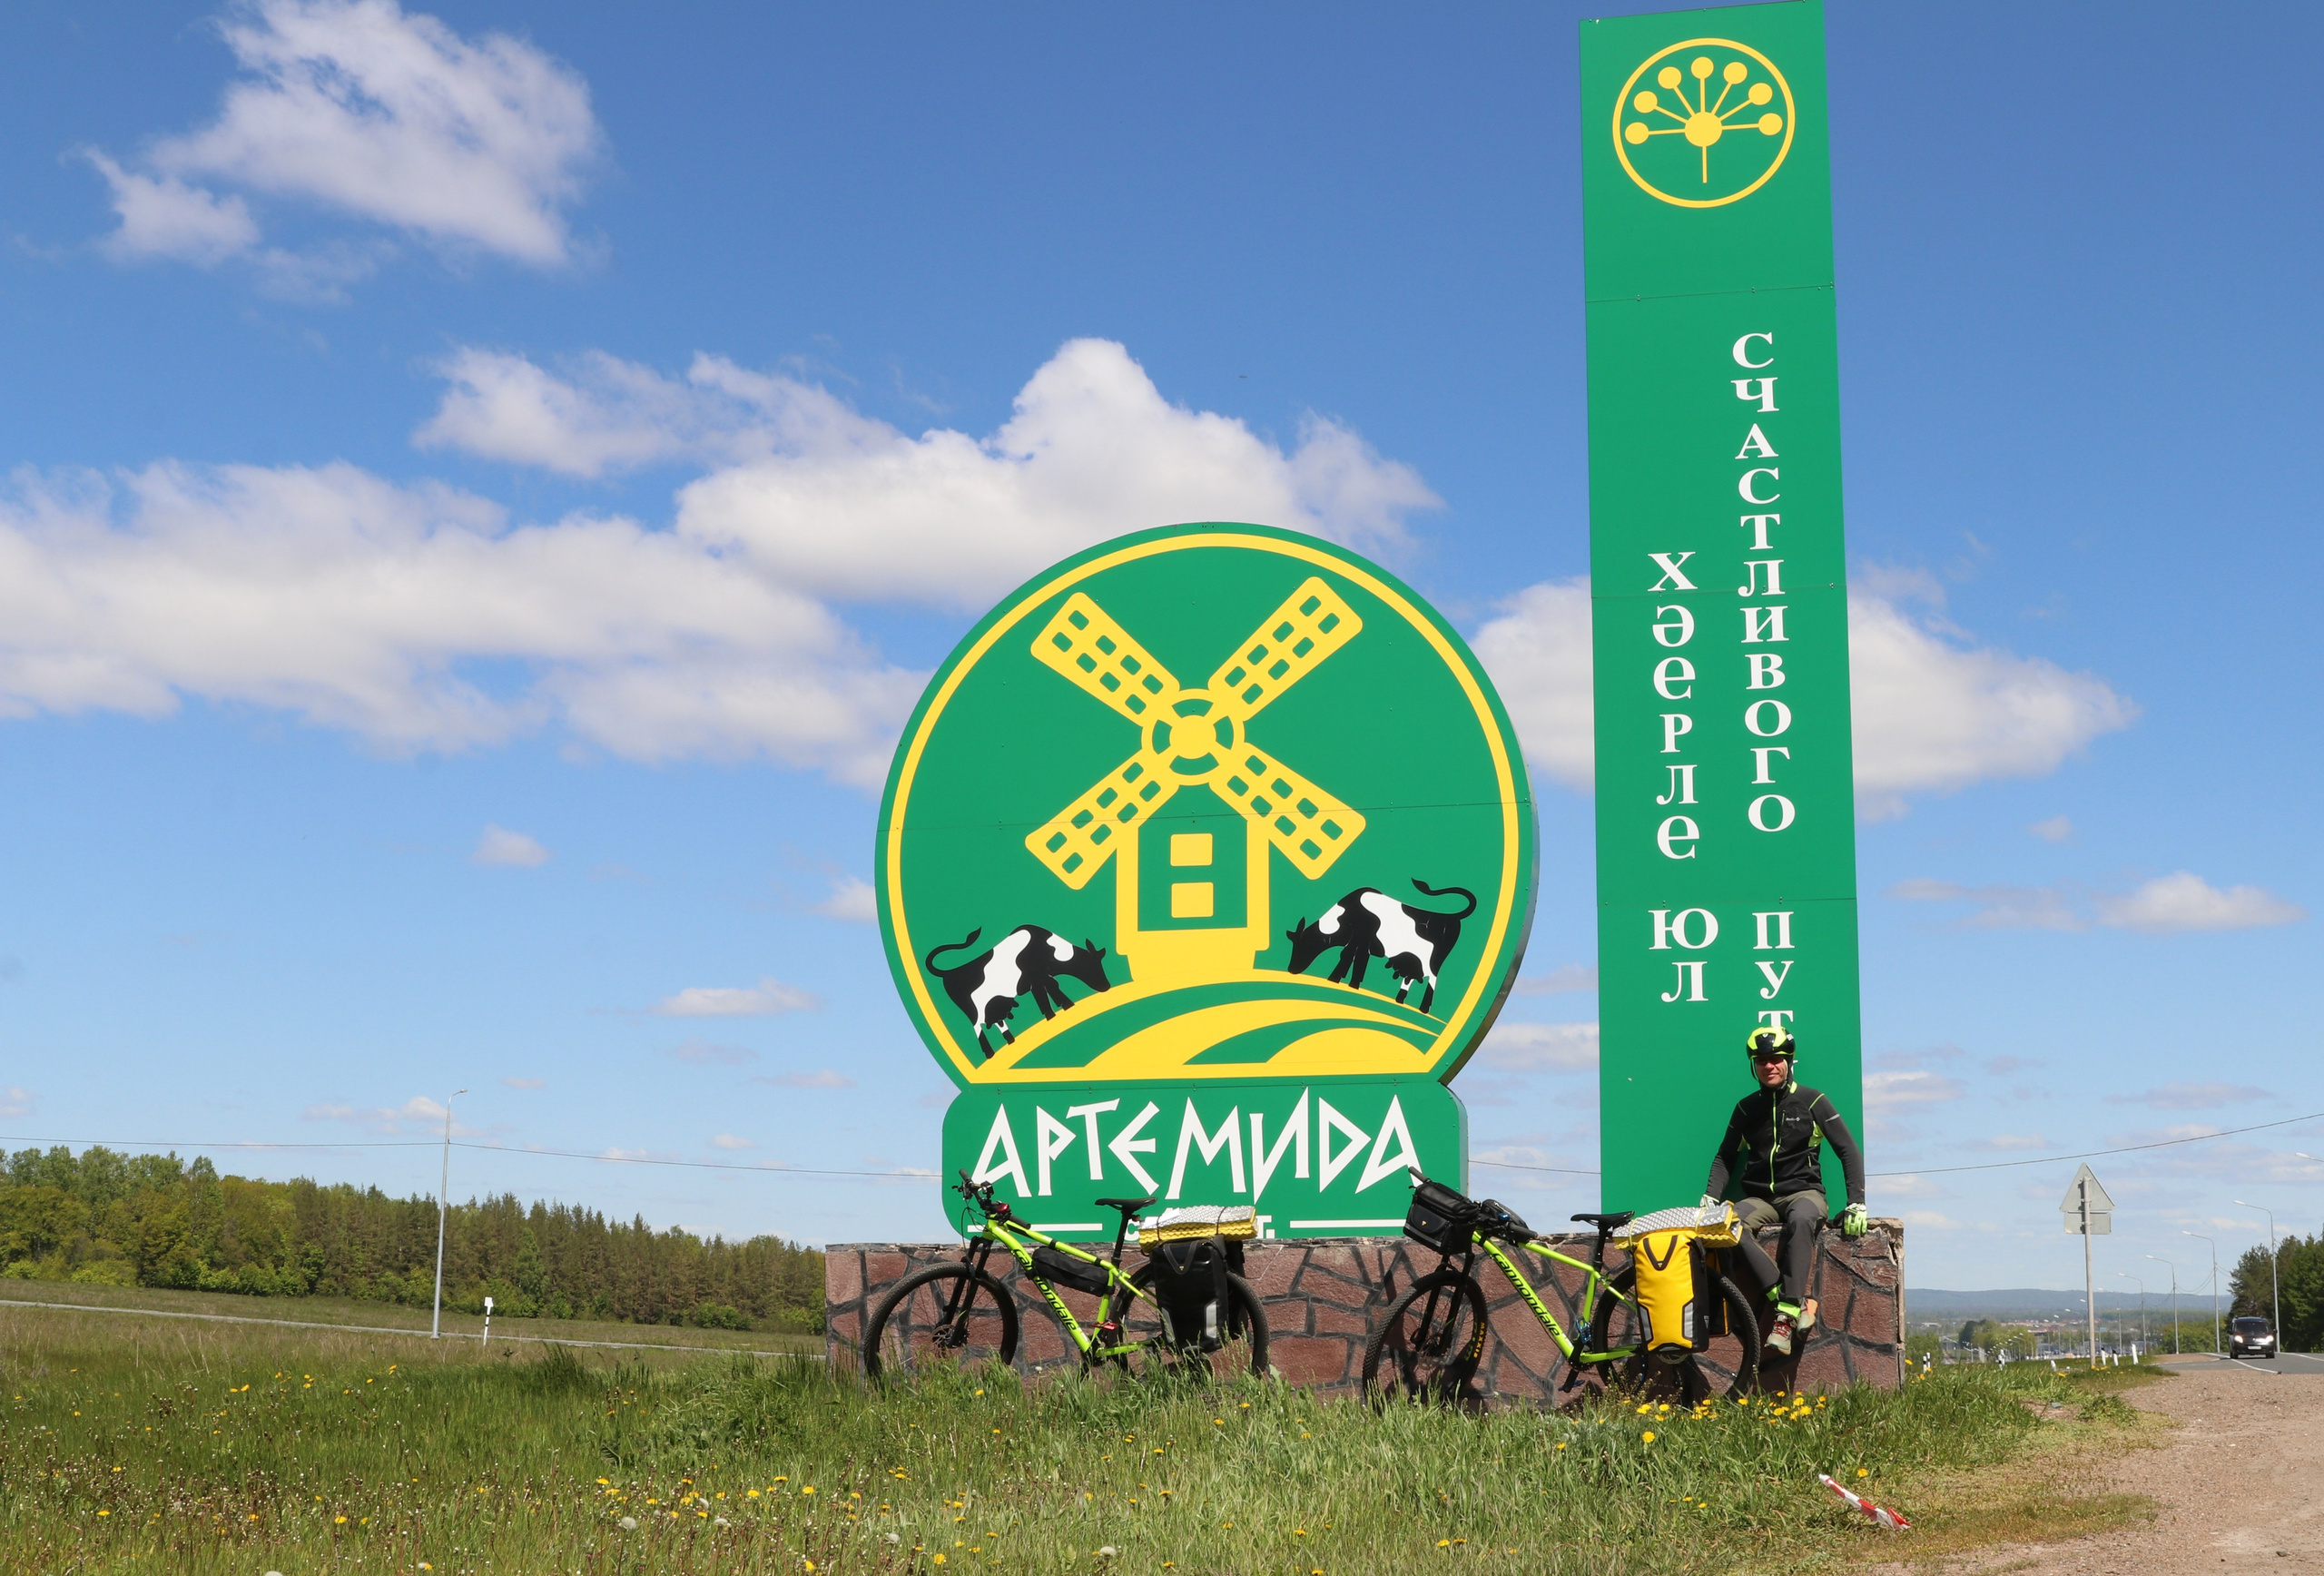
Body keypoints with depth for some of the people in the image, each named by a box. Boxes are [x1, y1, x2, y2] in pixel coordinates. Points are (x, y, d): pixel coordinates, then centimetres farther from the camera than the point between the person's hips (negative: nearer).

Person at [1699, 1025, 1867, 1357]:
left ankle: (1786, 1316, -42)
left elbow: (1849, 1151, 0)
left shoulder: (1813, 1101, 0)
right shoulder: (1747, 1108, 10)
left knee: (1800, 1220, -41)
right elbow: (1726, 1157, 16)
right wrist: (1710, 1196, -1)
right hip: (1760, 1198, 3)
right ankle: (1799, 1300, -35)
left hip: (1803, 1192, -3)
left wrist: (1856, 1203, -11)